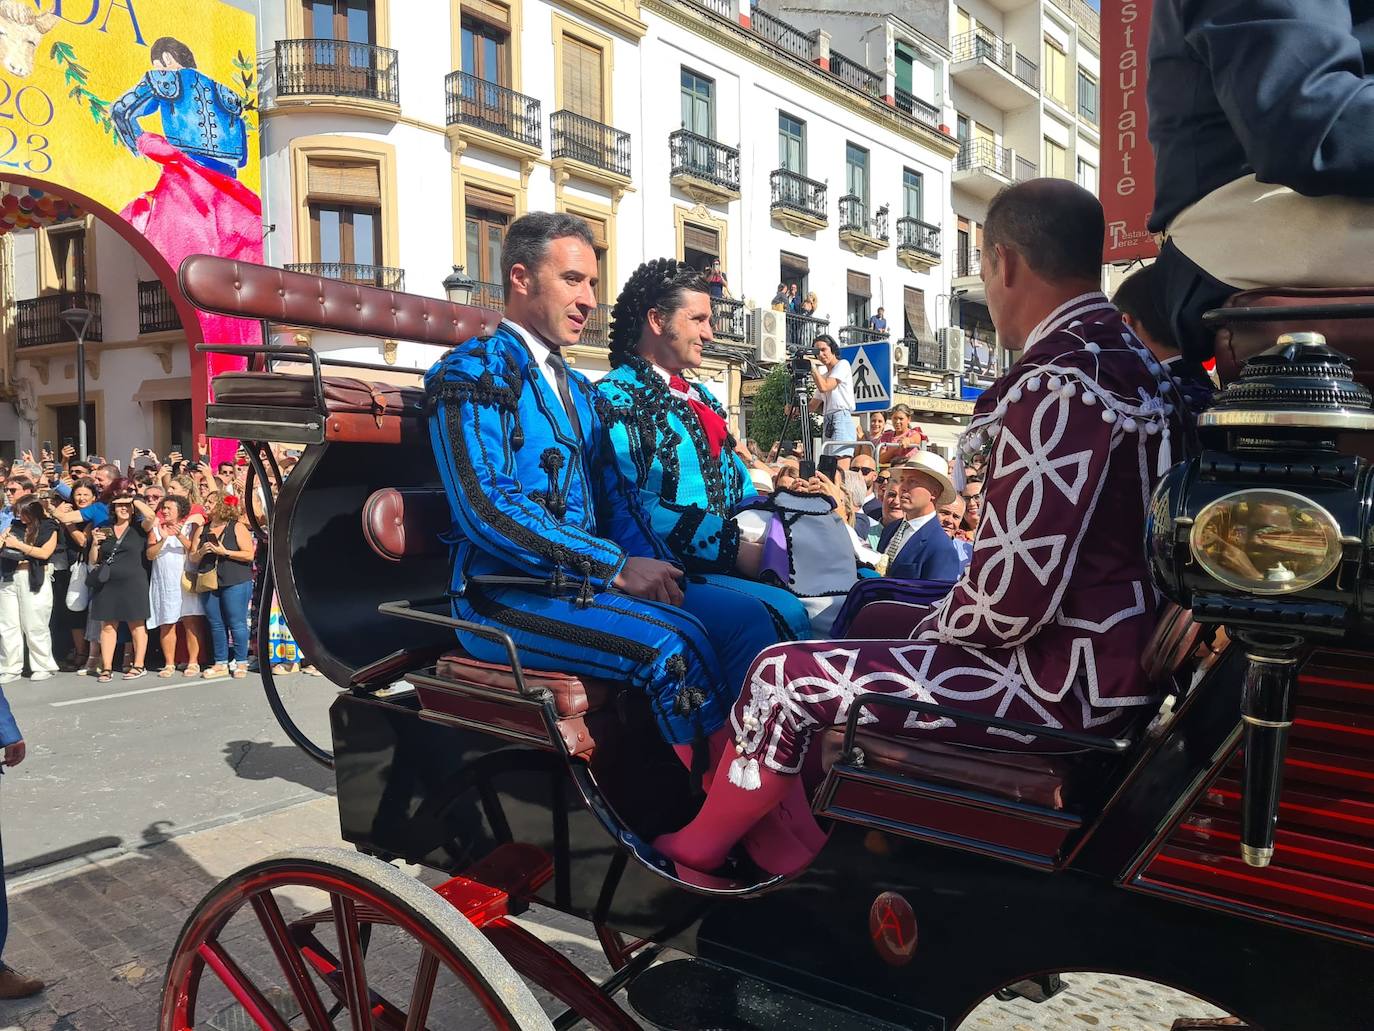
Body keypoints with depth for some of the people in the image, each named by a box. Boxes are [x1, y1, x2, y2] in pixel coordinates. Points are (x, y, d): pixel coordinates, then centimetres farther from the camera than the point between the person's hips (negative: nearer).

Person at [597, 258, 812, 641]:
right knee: (785, 613, -30)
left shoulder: (700, 397, 23)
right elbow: (637, 513, -15)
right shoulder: (616, 398, -4)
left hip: (732, 560, 8)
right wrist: (738, 549, -18)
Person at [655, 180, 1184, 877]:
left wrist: (931, 632, -5)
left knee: (787, 678, -5)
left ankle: (693, 853, 18)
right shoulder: (1129, 361, 11)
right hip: (1112, 652, 10)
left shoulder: (1056, 385, -21)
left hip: (1063, 684, -10)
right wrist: (940, 624, 11)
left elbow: (1011, 598, -26)